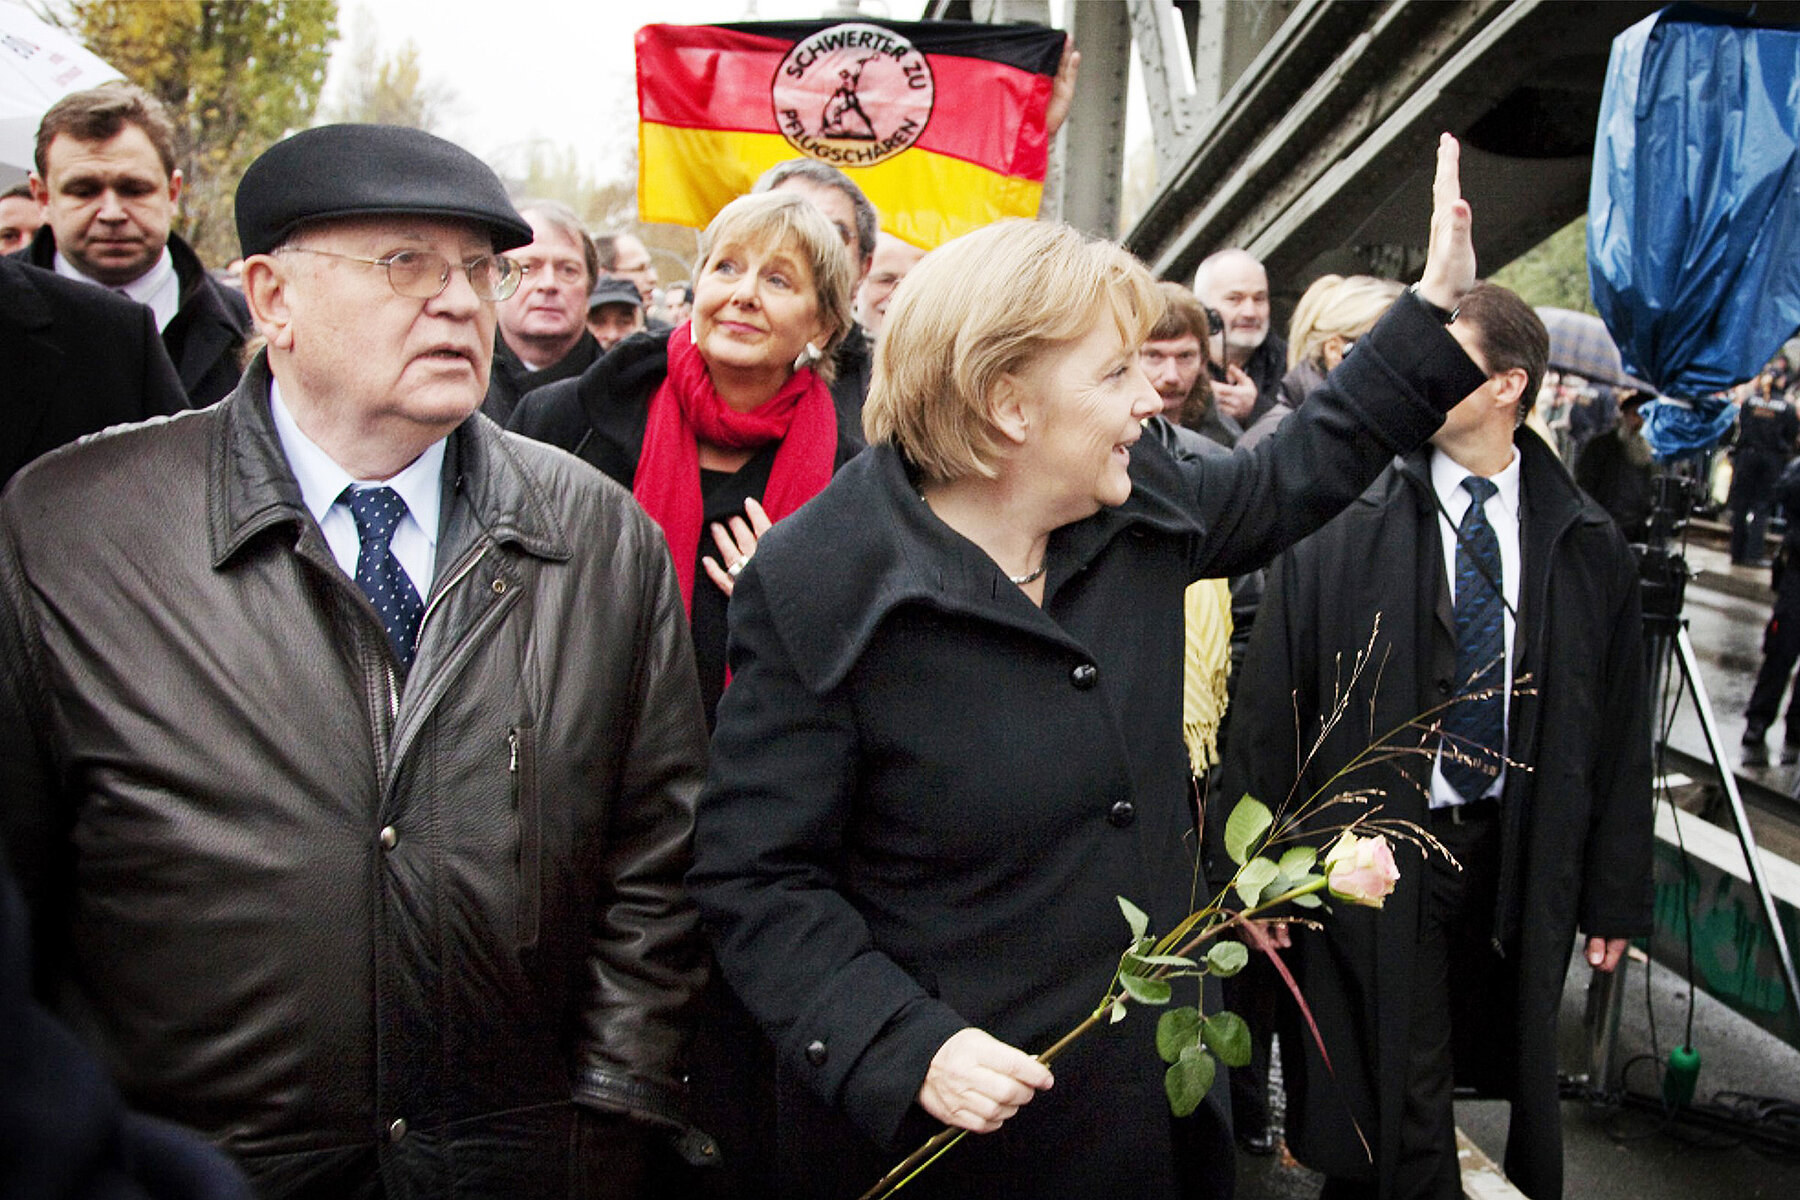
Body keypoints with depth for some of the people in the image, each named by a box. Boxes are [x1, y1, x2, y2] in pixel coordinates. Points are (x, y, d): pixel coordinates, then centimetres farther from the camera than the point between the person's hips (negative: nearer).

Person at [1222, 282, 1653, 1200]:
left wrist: (1615, 898, 8)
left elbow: (1620, 733, 8)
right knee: (1397, 1125, 1)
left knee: (1518, 1091, 13)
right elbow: (1270, 706, -4)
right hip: (1380, 857, -2)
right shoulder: (1341, 527, -5)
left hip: (1519, 866, 3)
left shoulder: (1589, 549, 3)